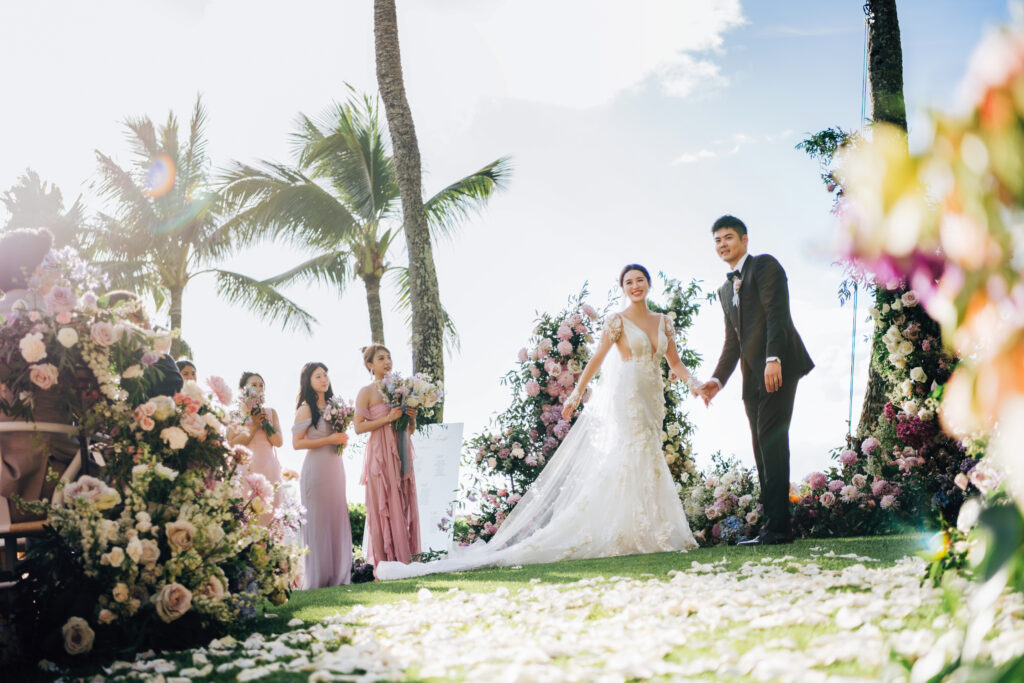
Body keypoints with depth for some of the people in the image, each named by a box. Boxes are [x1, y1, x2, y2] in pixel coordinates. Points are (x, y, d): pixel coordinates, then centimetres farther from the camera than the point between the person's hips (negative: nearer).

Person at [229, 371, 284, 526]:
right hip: (245, 468, -3)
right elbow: (232, 444, -5)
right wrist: (253, 426, -8)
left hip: (269, 468, 3)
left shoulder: (271, 412, 15)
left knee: (268, 515, -3)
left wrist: (265, 422, -4)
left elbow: (279, 442, 5)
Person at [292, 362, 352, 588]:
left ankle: (338, 575, 11)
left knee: (337, 517, 6)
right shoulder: (306, 409, -6)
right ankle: (318, 578, 0)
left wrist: (342, 440, 5)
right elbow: (297, 443, -12)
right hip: (316, 468, -7)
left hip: (335, 466, 7)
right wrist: (329, 440, -15)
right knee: (318, 520, -5)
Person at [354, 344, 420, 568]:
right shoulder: (366, 392, -2)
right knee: (384, 507, -6)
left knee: (404, 505, 3)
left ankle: (404, 559, 7)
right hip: (380, 455, -6)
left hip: (401, 453, 6)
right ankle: (384, 564, -3)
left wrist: (411, 418, -2)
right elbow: (359, 427, -9)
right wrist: (387, 418, -15)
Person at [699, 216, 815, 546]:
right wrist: (718, 379, 9)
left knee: (771, 440, -16)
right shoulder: (725, 289, 25)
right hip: (753, 376, 9)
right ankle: (774, 527, 6)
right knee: (762, 450, 5)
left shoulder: (764, 265, 1)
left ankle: (777, 527, -18)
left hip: (778, 366, -8)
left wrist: (773, 359, -23)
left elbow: (776, 312, -12)